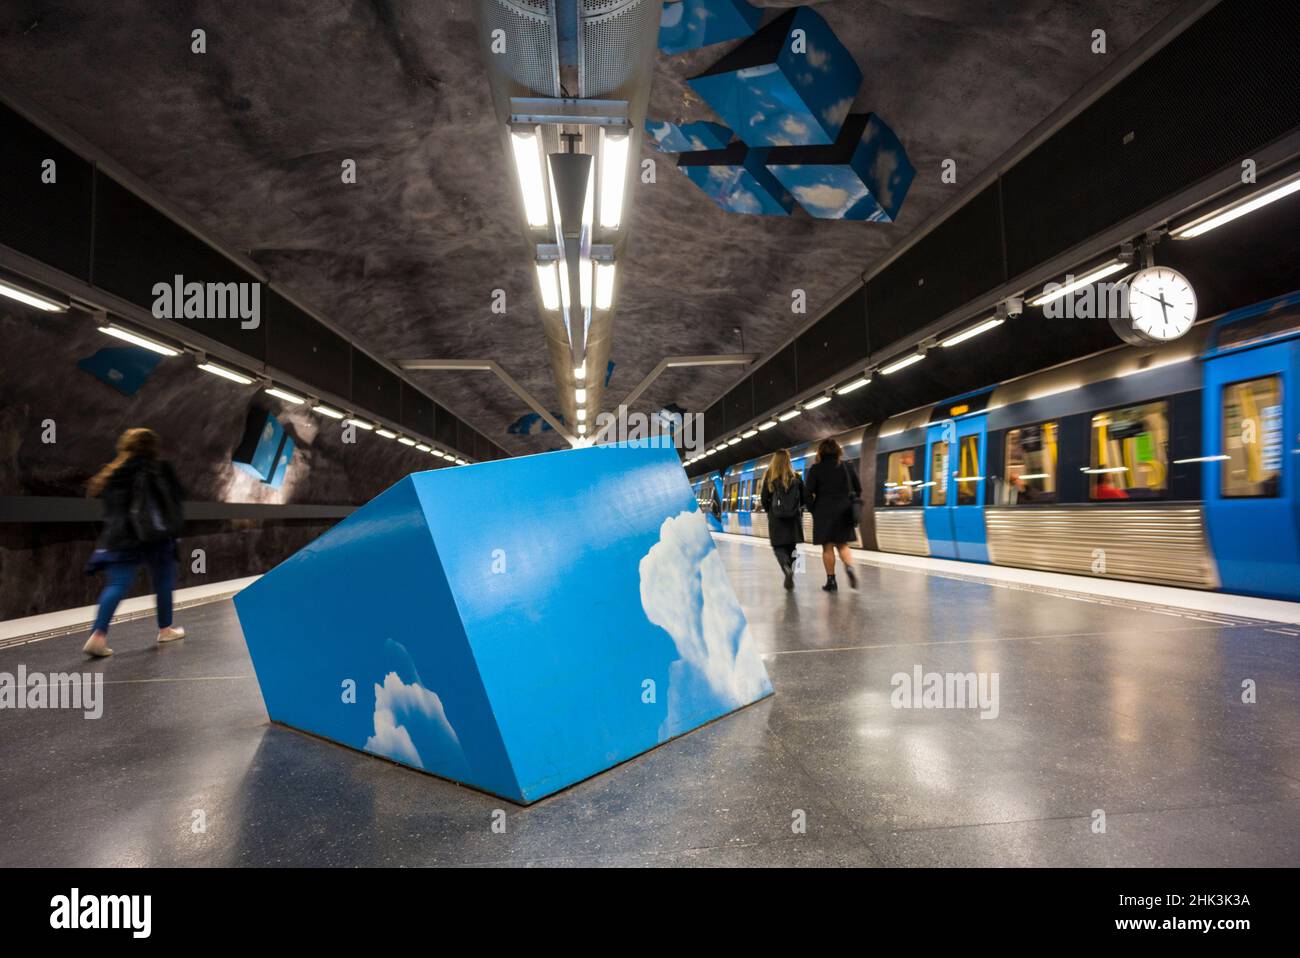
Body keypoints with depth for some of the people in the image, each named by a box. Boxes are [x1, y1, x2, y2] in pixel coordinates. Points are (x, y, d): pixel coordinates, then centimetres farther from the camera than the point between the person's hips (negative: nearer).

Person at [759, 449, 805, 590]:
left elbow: (764, 499, -4)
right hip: (794, 518, 2)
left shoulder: (769, 478, -4)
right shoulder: (796, 478, 0)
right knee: (791, 547, 12)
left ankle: (786, 566, -24)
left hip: (776, 518, -2)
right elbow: (804, 498, 2)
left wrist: (769, 511, 15)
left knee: (778, 547, 4)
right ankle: (790, 578, 11)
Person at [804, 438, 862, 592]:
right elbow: (858, 488, 3)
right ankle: (849, 566, -13)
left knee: (827, 547, 4)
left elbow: (808, 491, -10)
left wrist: (813, 508, 5)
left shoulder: (816, 468, -5)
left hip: (824, 511, -3)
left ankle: (831, 581, 4)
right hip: (844, 511, 3)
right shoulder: (846, 466, 4)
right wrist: (850, 503, 14)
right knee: (842, 544, 14)